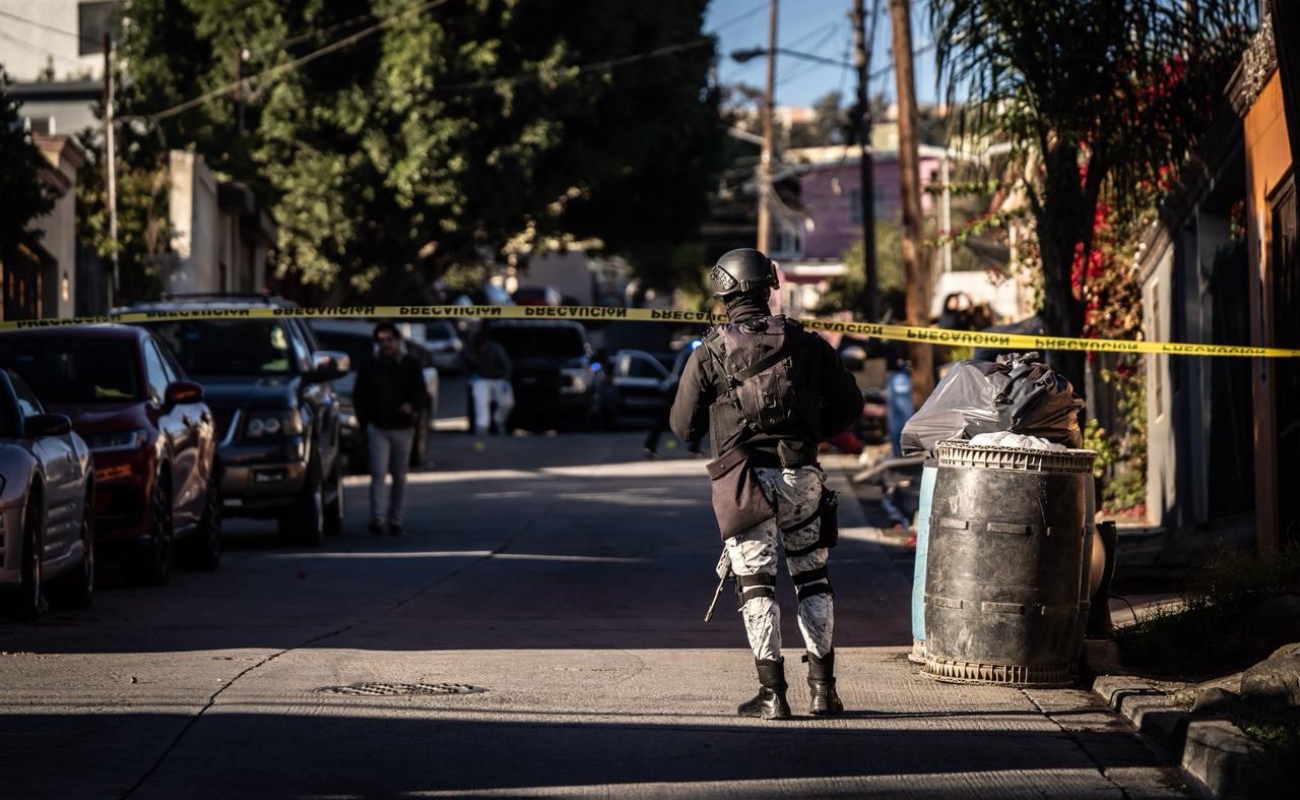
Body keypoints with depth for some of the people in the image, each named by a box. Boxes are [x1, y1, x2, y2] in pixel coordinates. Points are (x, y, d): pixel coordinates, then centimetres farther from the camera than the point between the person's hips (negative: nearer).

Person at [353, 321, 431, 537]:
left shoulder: (411, 365, 6)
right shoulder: (369, 368, 7)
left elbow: (421, 393, -2)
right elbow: (358, 397, 12)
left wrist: (412, 405, -23)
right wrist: (365, 422, 2)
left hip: (403, 428, 1)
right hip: (377, 428, -1)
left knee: (399, 476, 6)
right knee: (378, 473, -12)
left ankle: (395, 520, 14)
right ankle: (377, 519, -17)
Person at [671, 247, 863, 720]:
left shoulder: (710, 354, -2)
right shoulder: (805, 344, 3)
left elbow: (683, 426, 2)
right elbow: (849, 405, 7)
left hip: (745, 481, -2)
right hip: (801, 475, 2)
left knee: (756, 583, 3)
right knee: (812, 577, 13)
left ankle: (772, 693, -2)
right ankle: (823, 687, 12)